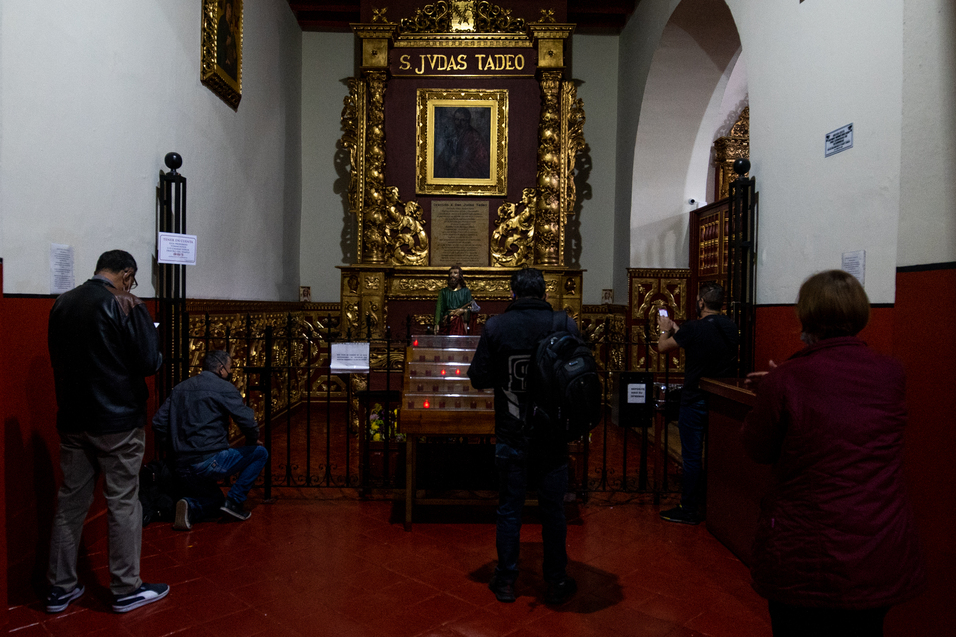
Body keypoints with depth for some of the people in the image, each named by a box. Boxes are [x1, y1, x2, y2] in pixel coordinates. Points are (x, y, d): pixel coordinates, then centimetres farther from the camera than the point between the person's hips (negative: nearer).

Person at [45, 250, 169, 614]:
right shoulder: (126, 307, -15)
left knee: (70, 502, 14)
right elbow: (149, 364, -15)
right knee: (123, 505, 4)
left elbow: (59, 359, 14)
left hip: (72, 420, 6)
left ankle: (60, 588, 24)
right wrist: (157, 356, 5)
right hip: (118, 422, -6)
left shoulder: (61, 304, 5)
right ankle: (126, 590, 14)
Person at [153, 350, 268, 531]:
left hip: (182, 471, 8)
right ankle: (234, 501, 5)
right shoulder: (223, 388, -6)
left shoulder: (179, 388, 16)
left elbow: (158, 422, 15)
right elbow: (247, 421, -12)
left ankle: (189, 507, -3)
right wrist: (252, 441, 10)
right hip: (210, 463, -7)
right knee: (259, 453, 10)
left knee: (215, 500, 30)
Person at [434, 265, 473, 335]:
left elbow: (469, 308, 9)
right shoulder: (444, 291, 13)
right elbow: (439, 308, 5)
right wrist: (437, 324, -4)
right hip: (446, 323, 1)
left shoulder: (465, 291, 11)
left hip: (459, 323, -1)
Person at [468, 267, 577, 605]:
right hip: (553, 437, 1)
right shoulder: (566, 324, -7)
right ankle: (556, 582, 26)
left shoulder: (495, 327, -8)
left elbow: (479, 378, -5)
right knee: (553, 510, 13)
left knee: (508, 509, 12)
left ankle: (505, 581, 25)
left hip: (511, 435, 0)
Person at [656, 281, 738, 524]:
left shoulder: (693, 329, -18)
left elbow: (662, 347, -4)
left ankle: (689, 511, 11)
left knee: (691, 456, 3)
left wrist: (665, 330, 18)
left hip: (695, 401, -6)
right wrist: (675, 328, 26)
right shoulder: (731, 327, 0)